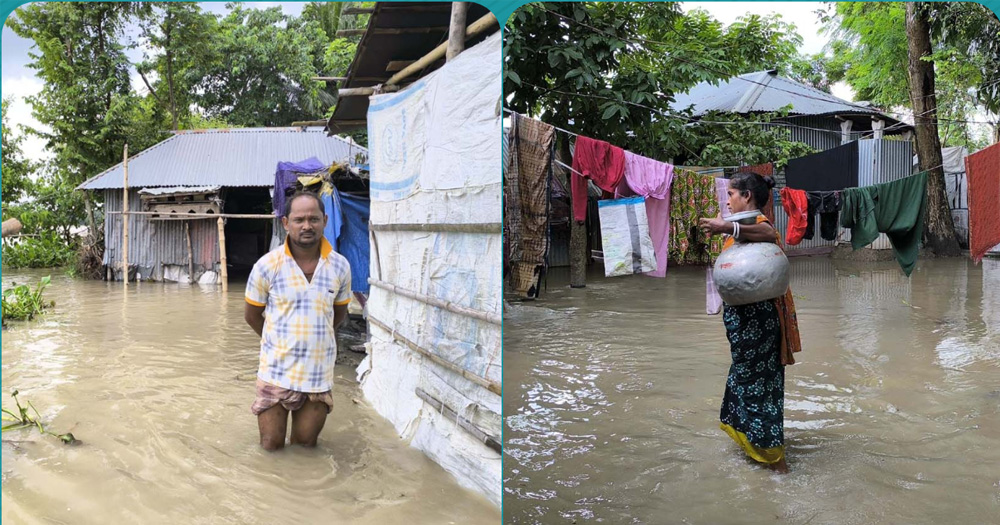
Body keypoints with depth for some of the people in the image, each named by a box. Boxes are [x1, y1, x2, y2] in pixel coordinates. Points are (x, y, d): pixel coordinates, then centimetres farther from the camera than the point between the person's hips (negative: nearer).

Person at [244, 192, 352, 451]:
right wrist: (278, 341, 10)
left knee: (306, 445, 16)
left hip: (319, 373, 2)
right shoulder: (267, 266, -11)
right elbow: (251, 315, 2)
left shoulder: (340, 266, -5)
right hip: (277, 372, -1)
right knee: (271, 446, 12)